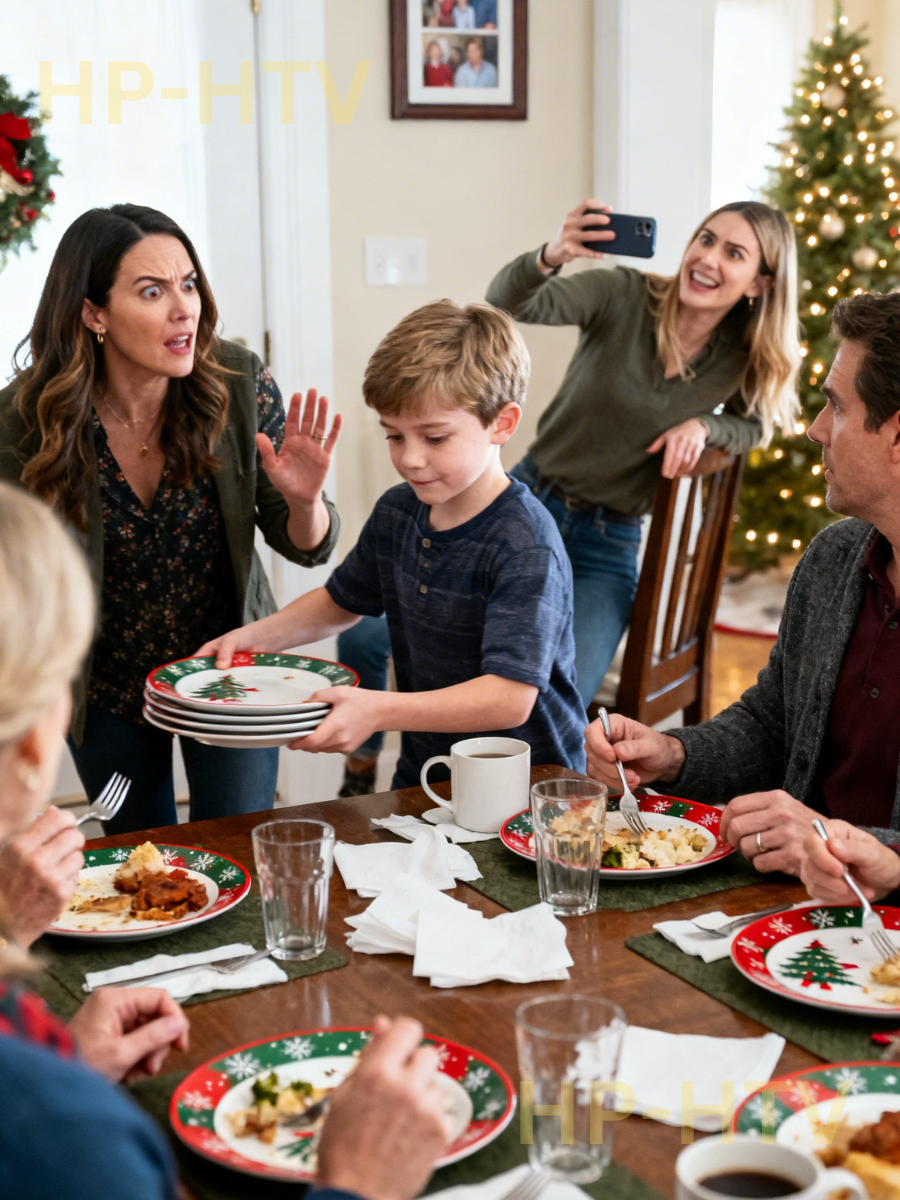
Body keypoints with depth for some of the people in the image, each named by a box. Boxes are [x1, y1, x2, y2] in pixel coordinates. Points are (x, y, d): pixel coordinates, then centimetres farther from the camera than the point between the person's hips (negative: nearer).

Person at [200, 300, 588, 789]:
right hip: (422, 779, 6)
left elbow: (510, 698, -27)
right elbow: (342, 601, 24)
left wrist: (381, 710, -36)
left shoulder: (526, 546, -19)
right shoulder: (397, 511, 6)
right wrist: (253, 636, 9)